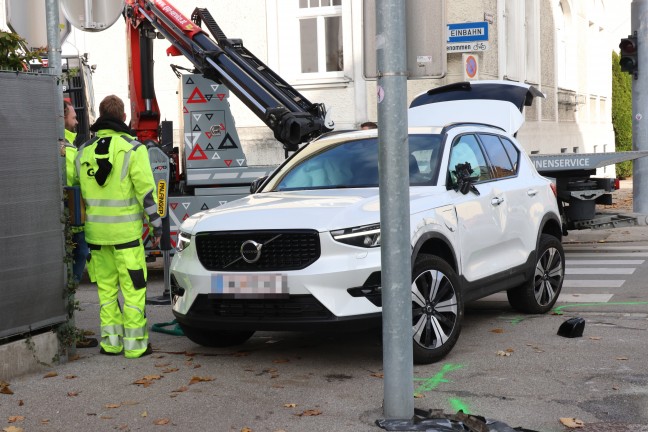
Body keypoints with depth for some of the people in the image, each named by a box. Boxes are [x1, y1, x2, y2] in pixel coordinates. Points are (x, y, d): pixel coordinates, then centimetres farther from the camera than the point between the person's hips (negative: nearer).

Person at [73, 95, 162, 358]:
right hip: (126, 231, -5)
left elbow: (78, 191, 12)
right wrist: (156, 225, -4)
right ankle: (135, 344, 2)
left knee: (106, 288, 13)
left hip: (96, 231, 5)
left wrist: (83, 227, 20)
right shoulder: (132, 148, -8)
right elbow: (146, 190, -11)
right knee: (133, 287, 1)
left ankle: (111, 342, 14)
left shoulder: (84, 151, 8)